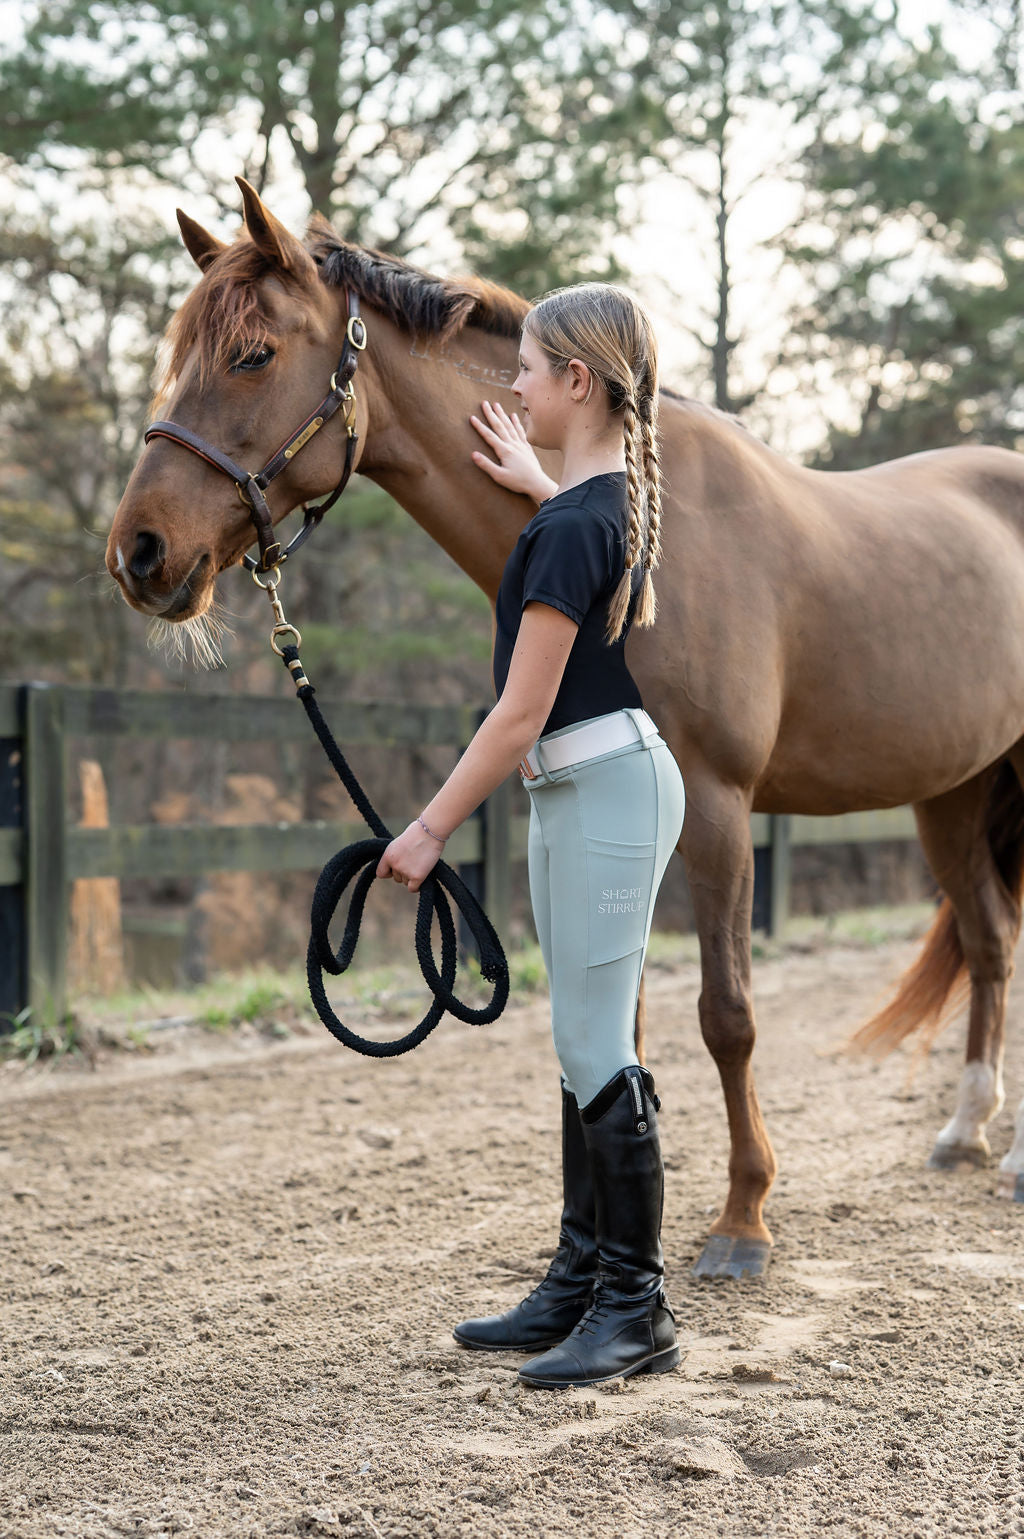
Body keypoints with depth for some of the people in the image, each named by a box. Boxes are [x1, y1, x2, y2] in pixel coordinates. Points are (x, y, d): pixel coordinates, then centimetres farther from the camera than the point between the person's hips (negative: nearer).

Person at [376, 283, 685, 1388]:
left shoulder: (569, 530, -20)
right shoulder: (619, 497, 9)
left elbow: (520, 717, -20)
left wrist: (430, 828, -13)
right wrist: (534, 482, 47)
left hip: (606, 788, -10)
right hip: (576, 793, 10)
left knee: (595, 1048, -5)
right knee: (588, 1045, 13)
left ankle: (637, 1309, 3)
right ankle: (581, 1284, 22)